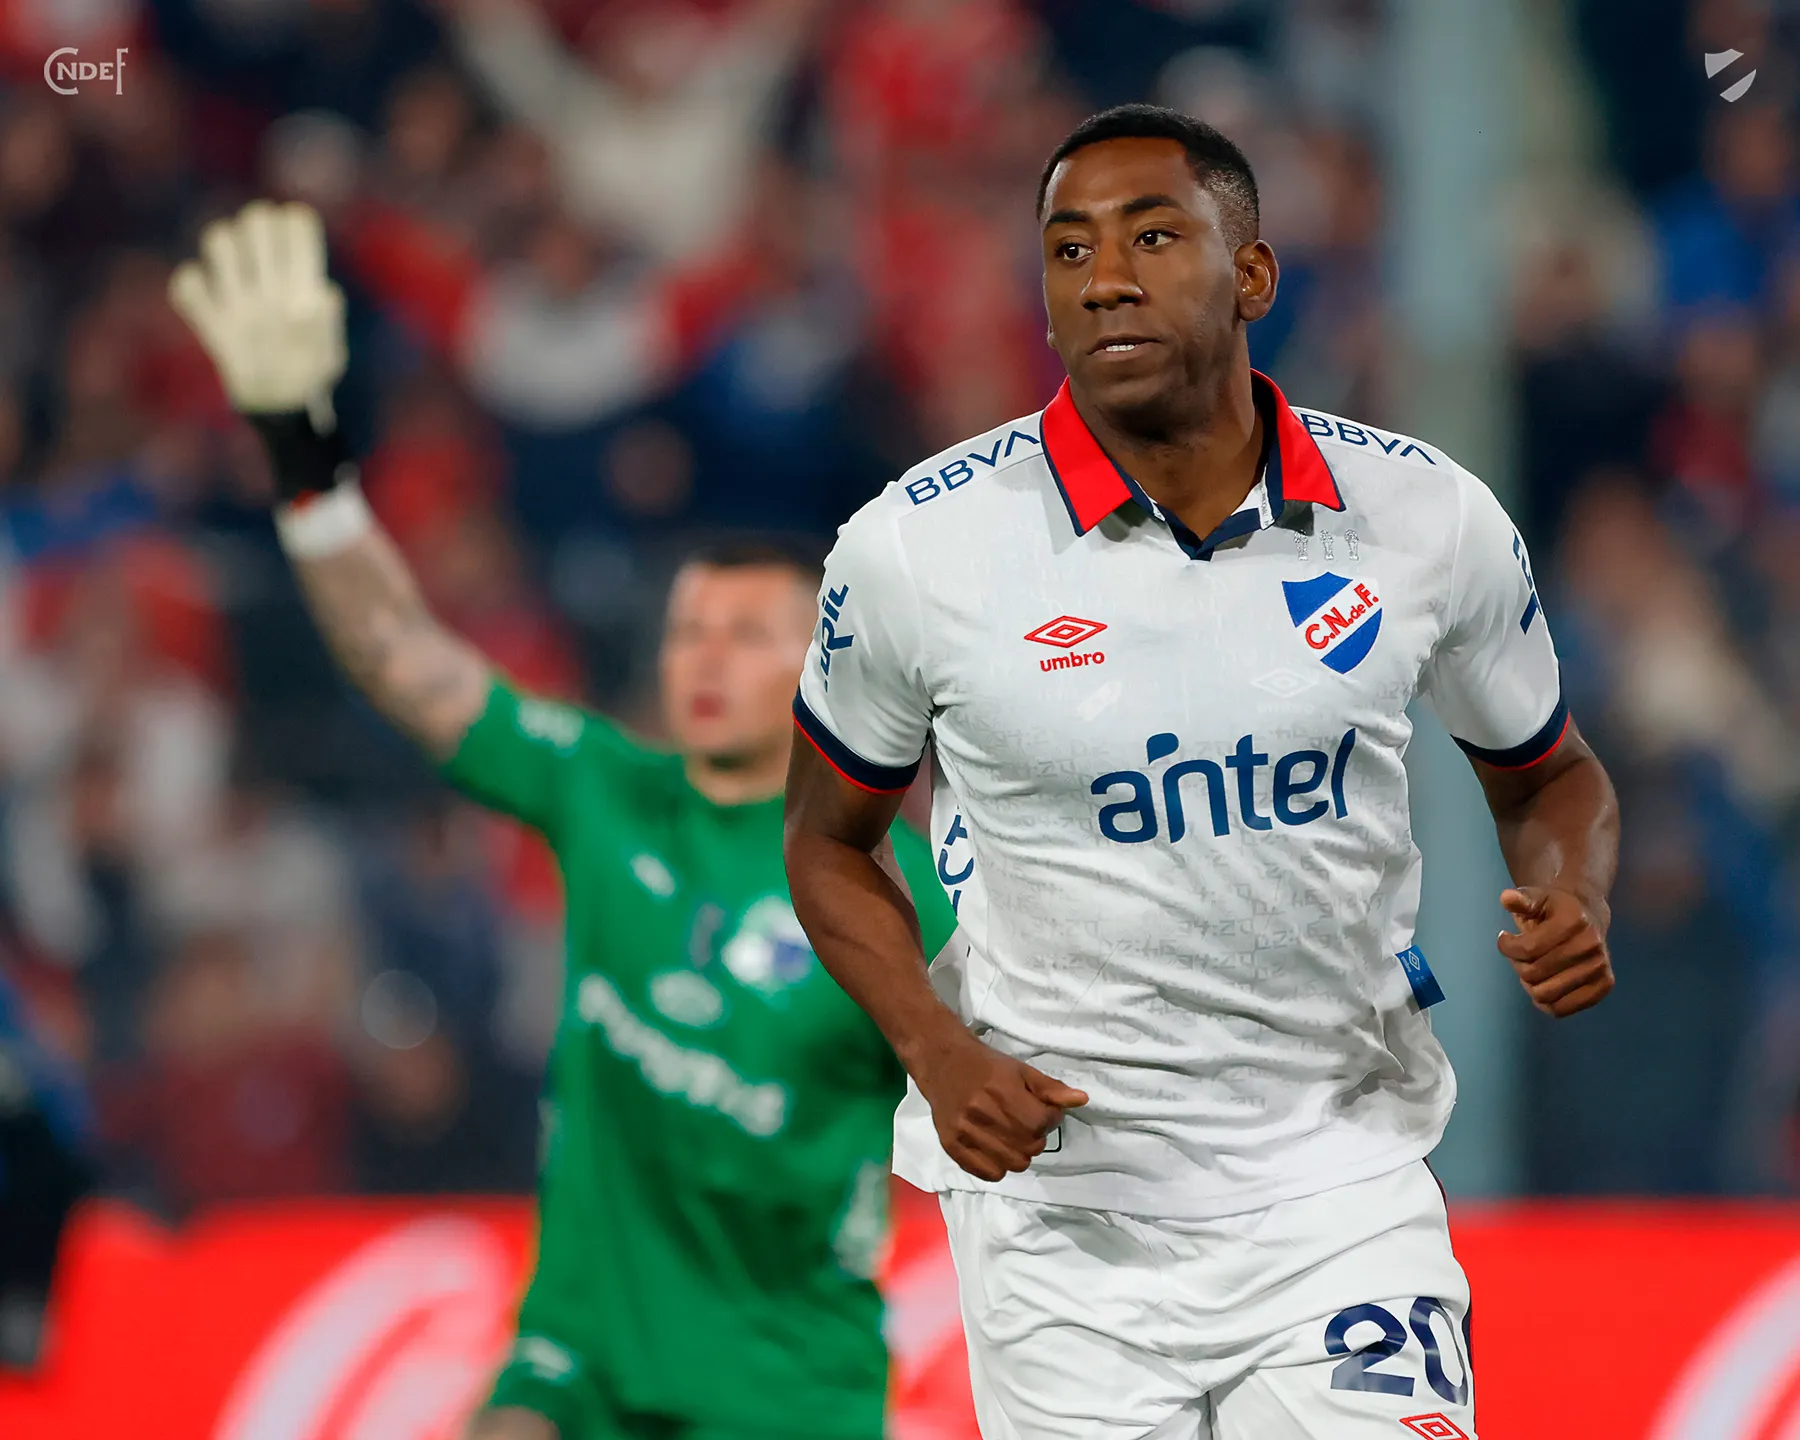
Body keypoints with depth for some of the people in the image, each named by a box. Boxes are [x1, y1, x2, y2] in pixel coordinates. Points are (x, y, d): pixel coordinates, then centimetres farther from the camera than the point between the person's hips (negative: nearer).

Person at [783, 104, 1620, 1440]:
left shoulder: (1432, 517, -4)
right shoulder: (916, 545, -8)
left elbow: (1549, 776, 14)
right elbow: (830, 839, 7)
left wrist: (1574, 905, -9)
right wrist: (939, 1051, -10)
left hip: (1340, 1188, 1)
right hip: (1058, 1213, -1)